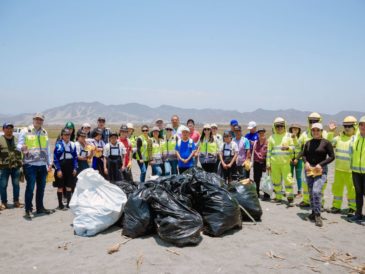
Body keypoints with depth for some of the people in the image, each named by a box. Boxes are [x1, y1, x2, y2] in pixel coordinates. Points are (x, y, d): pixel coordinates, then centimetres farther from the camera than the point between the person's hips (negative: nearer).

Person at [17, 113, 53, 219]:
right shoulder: (25, 131, -2)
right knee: (30, 187, -4)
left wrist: (50, 163, 15)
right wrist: (22, 148, -30)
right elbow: (19, 145, -6)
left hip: (42, 165, 5)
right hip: (30, 164, -5)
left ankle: (40, 207, 23)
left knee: (41, 187, 11)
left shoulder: (44, 132, 14)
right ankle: (28, 210, 6)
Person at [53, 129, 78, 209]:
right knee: (60, 186, 5)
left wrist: (75, 168, 1)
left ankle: (68, 203, 15)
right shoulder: (58, 145, -7)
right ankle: (60, 204, 14)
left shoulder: (73, 145, 5)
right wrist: (58, 169, -13)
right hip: (61, 167, -3)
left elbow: (75, 157, 9)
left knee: (69, 186, 6)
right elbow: (55, 158, -8)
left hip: (70, 167, 4)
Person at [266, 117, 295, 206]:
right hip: (274, 162, 2)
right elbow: (269, 151, 10)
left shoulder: (288, 136, 5)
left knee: (288, 179, -8)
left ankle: (290, 198, -2)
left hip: (285, 162, -2)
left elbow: (293, 147, 6)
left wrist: (287, 147, -17)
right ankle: (278, 197, 20)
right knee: (276, 180, 8)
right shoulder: (272, 137, 9)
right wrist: (268, 163, 6)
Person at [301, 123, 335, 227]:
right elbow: (304, 154, 12)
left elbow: (332, 156, -5)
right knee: (311, 192, 11)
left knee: (316, 191, -20)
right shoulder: (308, 143, 6)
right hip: (309, 169, 5)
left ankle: (318, 215, -8)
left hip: (321, 170, -5)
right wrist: (306, 162, -8)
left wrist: (321, 164, -15)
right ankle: (313, 212, 27)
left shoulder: (326, 142, -6)